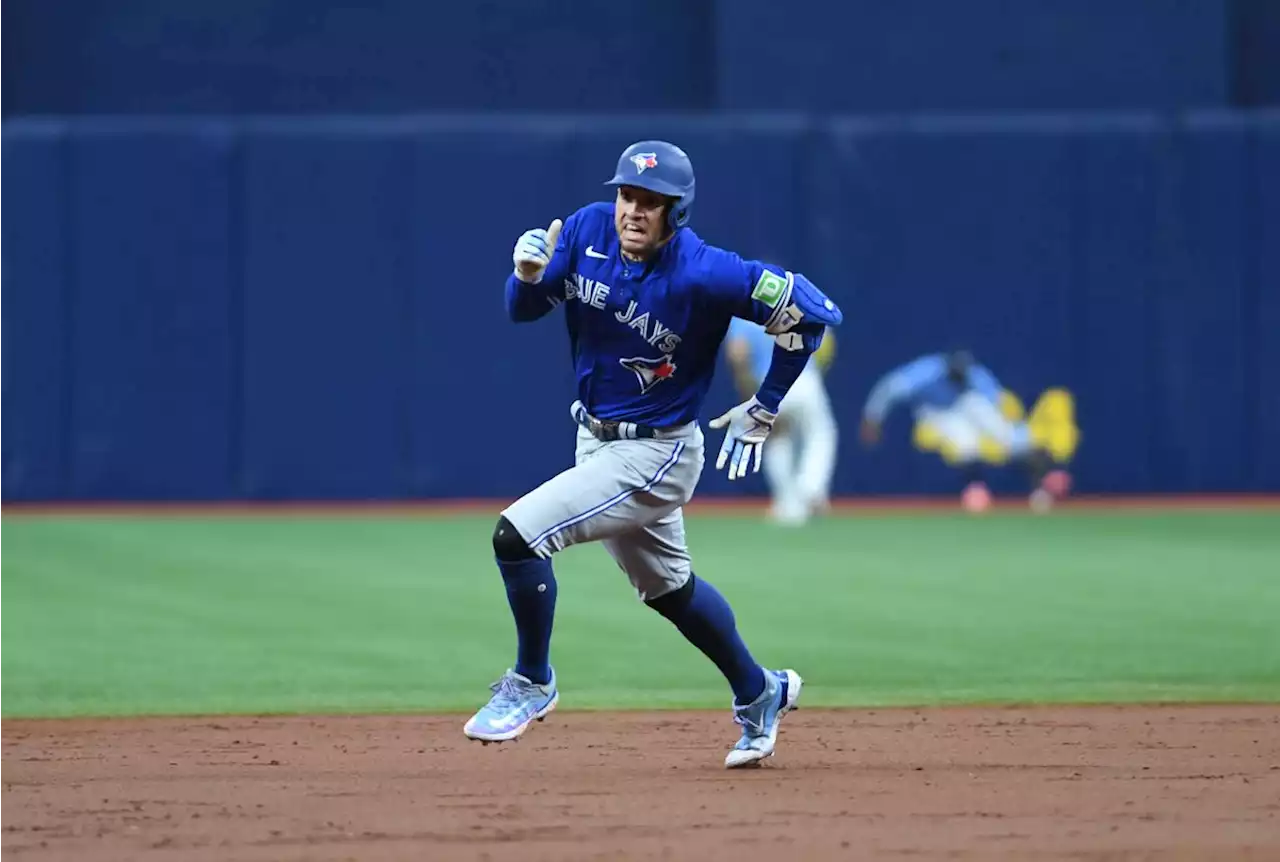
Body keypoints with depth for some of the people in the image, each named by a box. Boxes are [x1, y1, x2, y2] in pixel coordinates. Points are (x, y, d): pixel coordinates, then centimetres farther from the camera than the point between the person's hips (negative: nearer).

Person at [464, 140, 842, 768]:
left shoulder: (703, 275, -26)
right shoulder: (588, 230, -9)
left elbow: (810, 310, -21)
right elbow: (521, 309, -1)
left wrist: (763, 410, -12)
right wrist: (529, 273, -25)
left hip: (653, 455, -7)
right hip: (596, 440, 7)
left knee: (517, 534, -19)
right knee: (668, 586, 24)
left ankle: (532, 683, 2)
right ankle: (760, 694, 45)